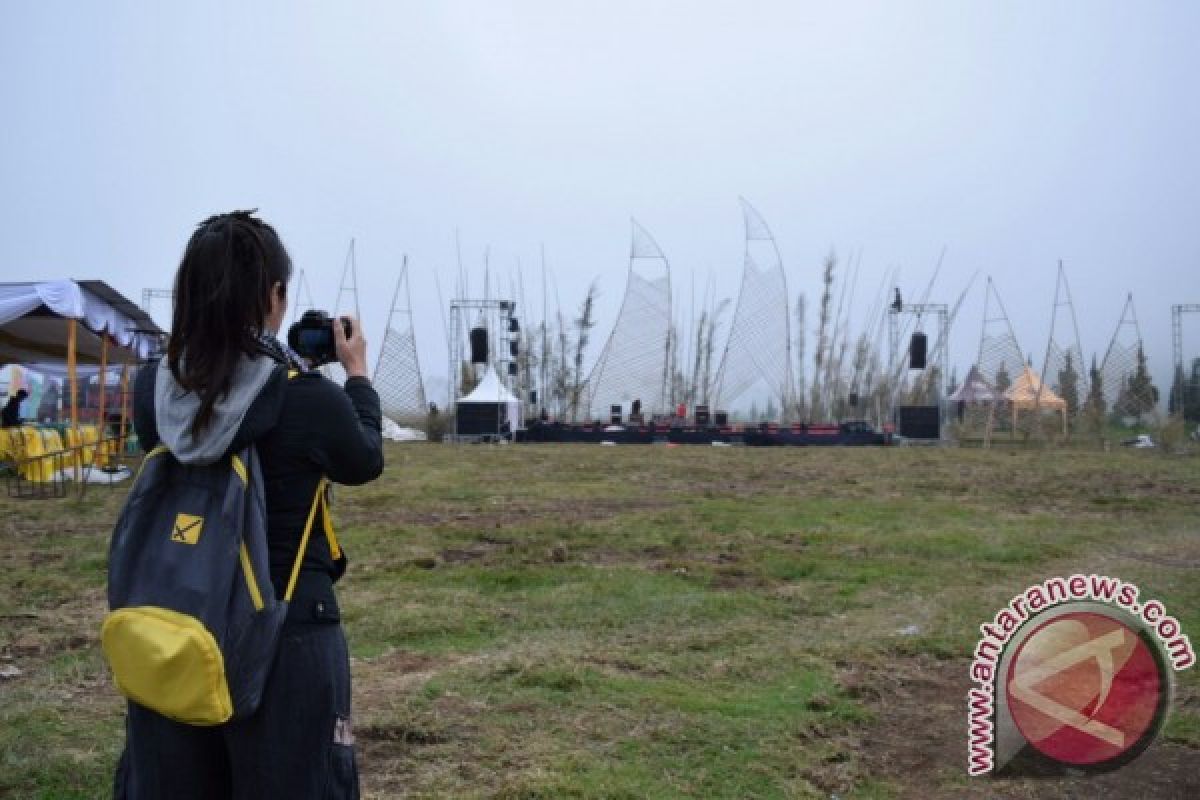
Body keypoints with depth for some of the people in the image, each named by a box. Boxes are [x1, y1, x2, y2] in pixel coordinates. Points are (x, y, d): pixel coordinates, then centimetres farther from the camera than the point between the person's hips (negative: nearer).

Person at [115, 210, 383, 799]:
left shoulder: (151, 390, -7)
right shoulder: (309, 400, -18)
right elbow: (365, 462, 2)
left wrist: (277, 361, 13)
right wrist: (357, 372, 16)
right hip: (286, 634, -4)